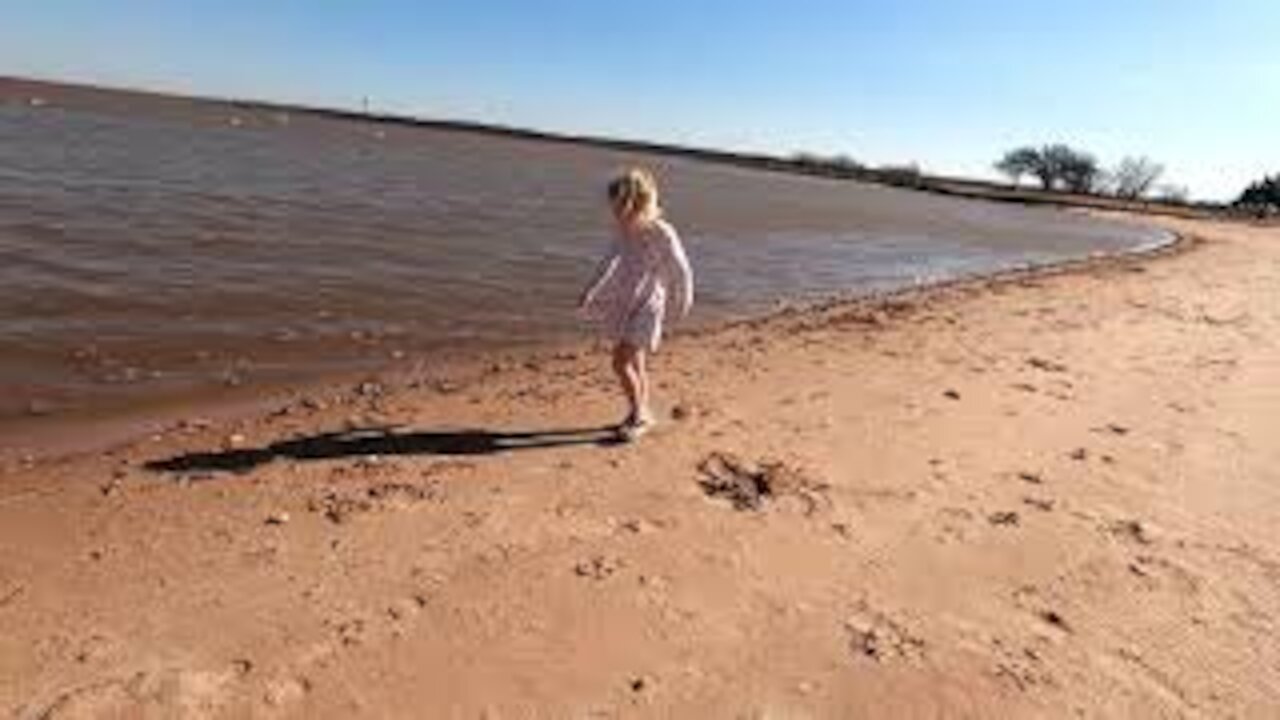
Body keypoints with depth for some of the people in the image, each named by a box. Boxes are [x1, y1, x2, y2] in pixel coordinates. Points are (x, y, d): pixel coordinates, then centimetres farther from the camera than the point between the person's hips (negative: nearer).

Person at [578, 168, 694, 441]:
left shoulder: (662, 234, -18)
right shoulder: (624, 232, 0)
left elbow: (681, 271, -6)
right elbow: (611, 262, 16)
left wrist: (682, 302, 8)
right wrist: (591, 293, 20)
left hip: (645, 306, -6)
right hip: (621, 304, 6)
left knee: (622, 362, -13)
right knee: (634, 363, 15)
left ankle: (639, 414, 6)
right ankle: (643, 413, 31)